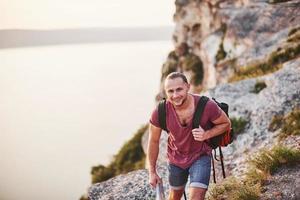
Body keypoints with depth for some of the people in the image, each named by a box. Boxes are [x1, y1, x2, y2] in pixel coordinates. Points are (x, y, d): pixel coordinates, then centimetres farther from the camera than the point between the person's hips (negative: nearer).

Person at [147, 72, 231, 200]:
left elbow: (226, 124, -10)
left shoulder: (207, 106, -30)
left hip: (200, 157, -2)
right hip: (175, 158, 2)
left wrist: (207, 134, -29)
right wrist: (152, 172, -2)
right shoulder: (160, 112, -26)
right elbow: (153, 141, -10)